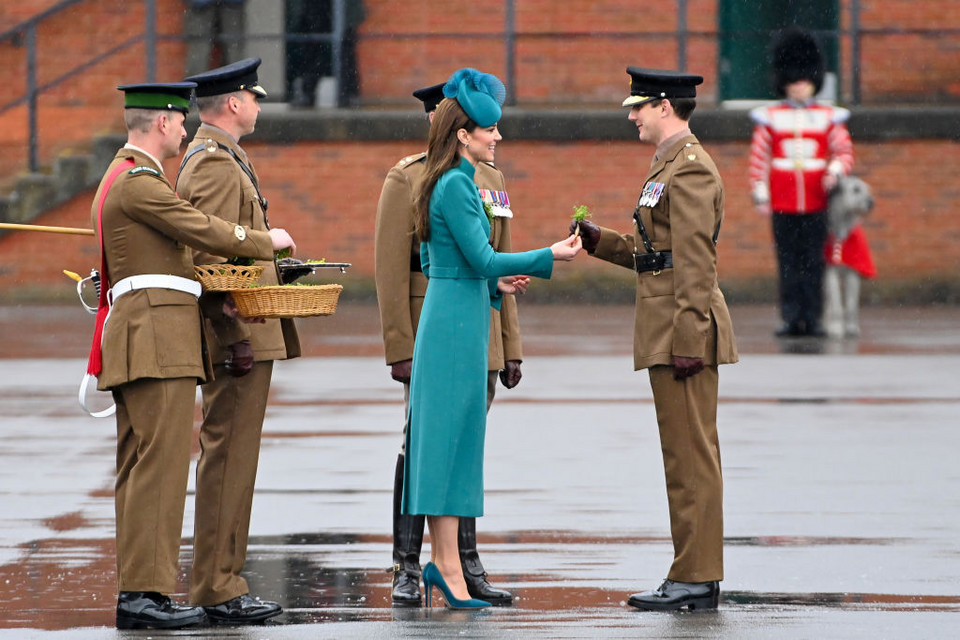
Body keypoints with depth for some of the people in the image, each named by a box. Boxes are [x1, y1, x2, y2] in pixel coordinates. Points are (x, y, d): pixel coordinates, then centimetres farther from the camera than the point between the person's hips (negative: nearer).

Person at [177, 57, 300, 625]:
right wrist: (235, 336, -23)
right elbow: (210, 256, -21)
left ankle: (222, 581, 15)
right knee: (229, 457, -9)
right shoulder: (215, 164, -14)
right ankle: (218, 588, -8)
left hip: (244, 337, 11)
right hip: (239, 337, -11)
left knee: (230, 458, 12)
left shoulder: (218, 158, 20)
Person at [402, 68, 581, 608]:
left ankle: (442, 559, 11)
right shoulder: (456, 186, -15)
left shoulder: (449, 184, 16)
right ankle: (448, 565, -8)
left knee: (453, 436, 10)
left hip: (448, 315, 10)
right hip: (458, 320, -10)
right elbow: (481, 257, -19)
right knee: (453, 433, -8)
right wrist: (550, 257, -14)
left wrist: (495, 283, 15)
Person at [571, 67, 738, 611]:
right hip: (672, 333, 11)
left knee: (690, 454, -8)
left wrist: (688, 341, -22)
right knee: (688, 456, 11)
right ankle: (694, 575, 14)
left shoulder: (690, 169, -14)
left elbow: (695, 262, -19)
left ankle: (696, 581, -6)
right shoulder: (673, 164, 19)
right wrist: (598, 241, 17)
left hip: (684, 328, -11)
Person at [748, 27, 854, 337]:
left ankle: (812, 319, 3)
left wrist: (835, 171, -12)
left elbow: (845, 151, 8)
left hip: (816, 203, 0)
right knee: (788, 263, 1)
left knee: (813, 262, 0)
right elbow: (758, 159, 5)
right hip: (783, 205, 0)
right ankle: (791, 318, 4)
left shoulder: (828, 118, 7)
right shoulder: (769, 118, 5)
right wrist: (760, 195, -1)